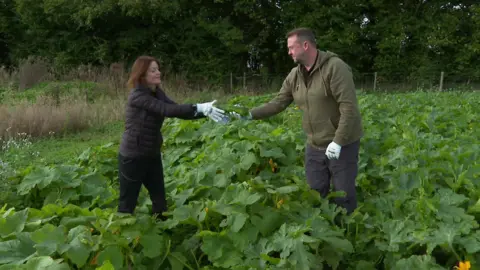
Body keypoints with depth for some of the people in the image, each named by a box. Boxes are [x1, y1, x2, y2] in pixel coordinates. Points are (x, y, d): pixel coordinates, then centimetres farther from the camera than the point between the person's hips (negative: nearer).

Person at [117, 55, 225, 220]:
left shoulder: (157, 93, 4)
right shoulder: (137, 96, -20)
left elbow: (177, 111, -3)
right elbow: (168, 110, -30)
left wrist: (205, 112, -16)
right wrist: (198, 108, -35)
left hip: (152, 155, 8)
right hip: (132, 157, -8)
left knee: (160, 200, 12)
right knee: (128, 202, 5)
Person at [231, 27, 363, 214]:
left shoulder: (335, 67, -18)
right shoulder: (295, 75, 4)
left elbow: (349, 107, -22)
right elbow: (278, 103, 4)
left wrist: (338, 141, -25)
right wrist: (250, 114, -9)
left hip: (342, 144, -6)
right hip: (315, 146, 6)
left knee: (343, 195, 5)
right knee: (316, 194, 14)